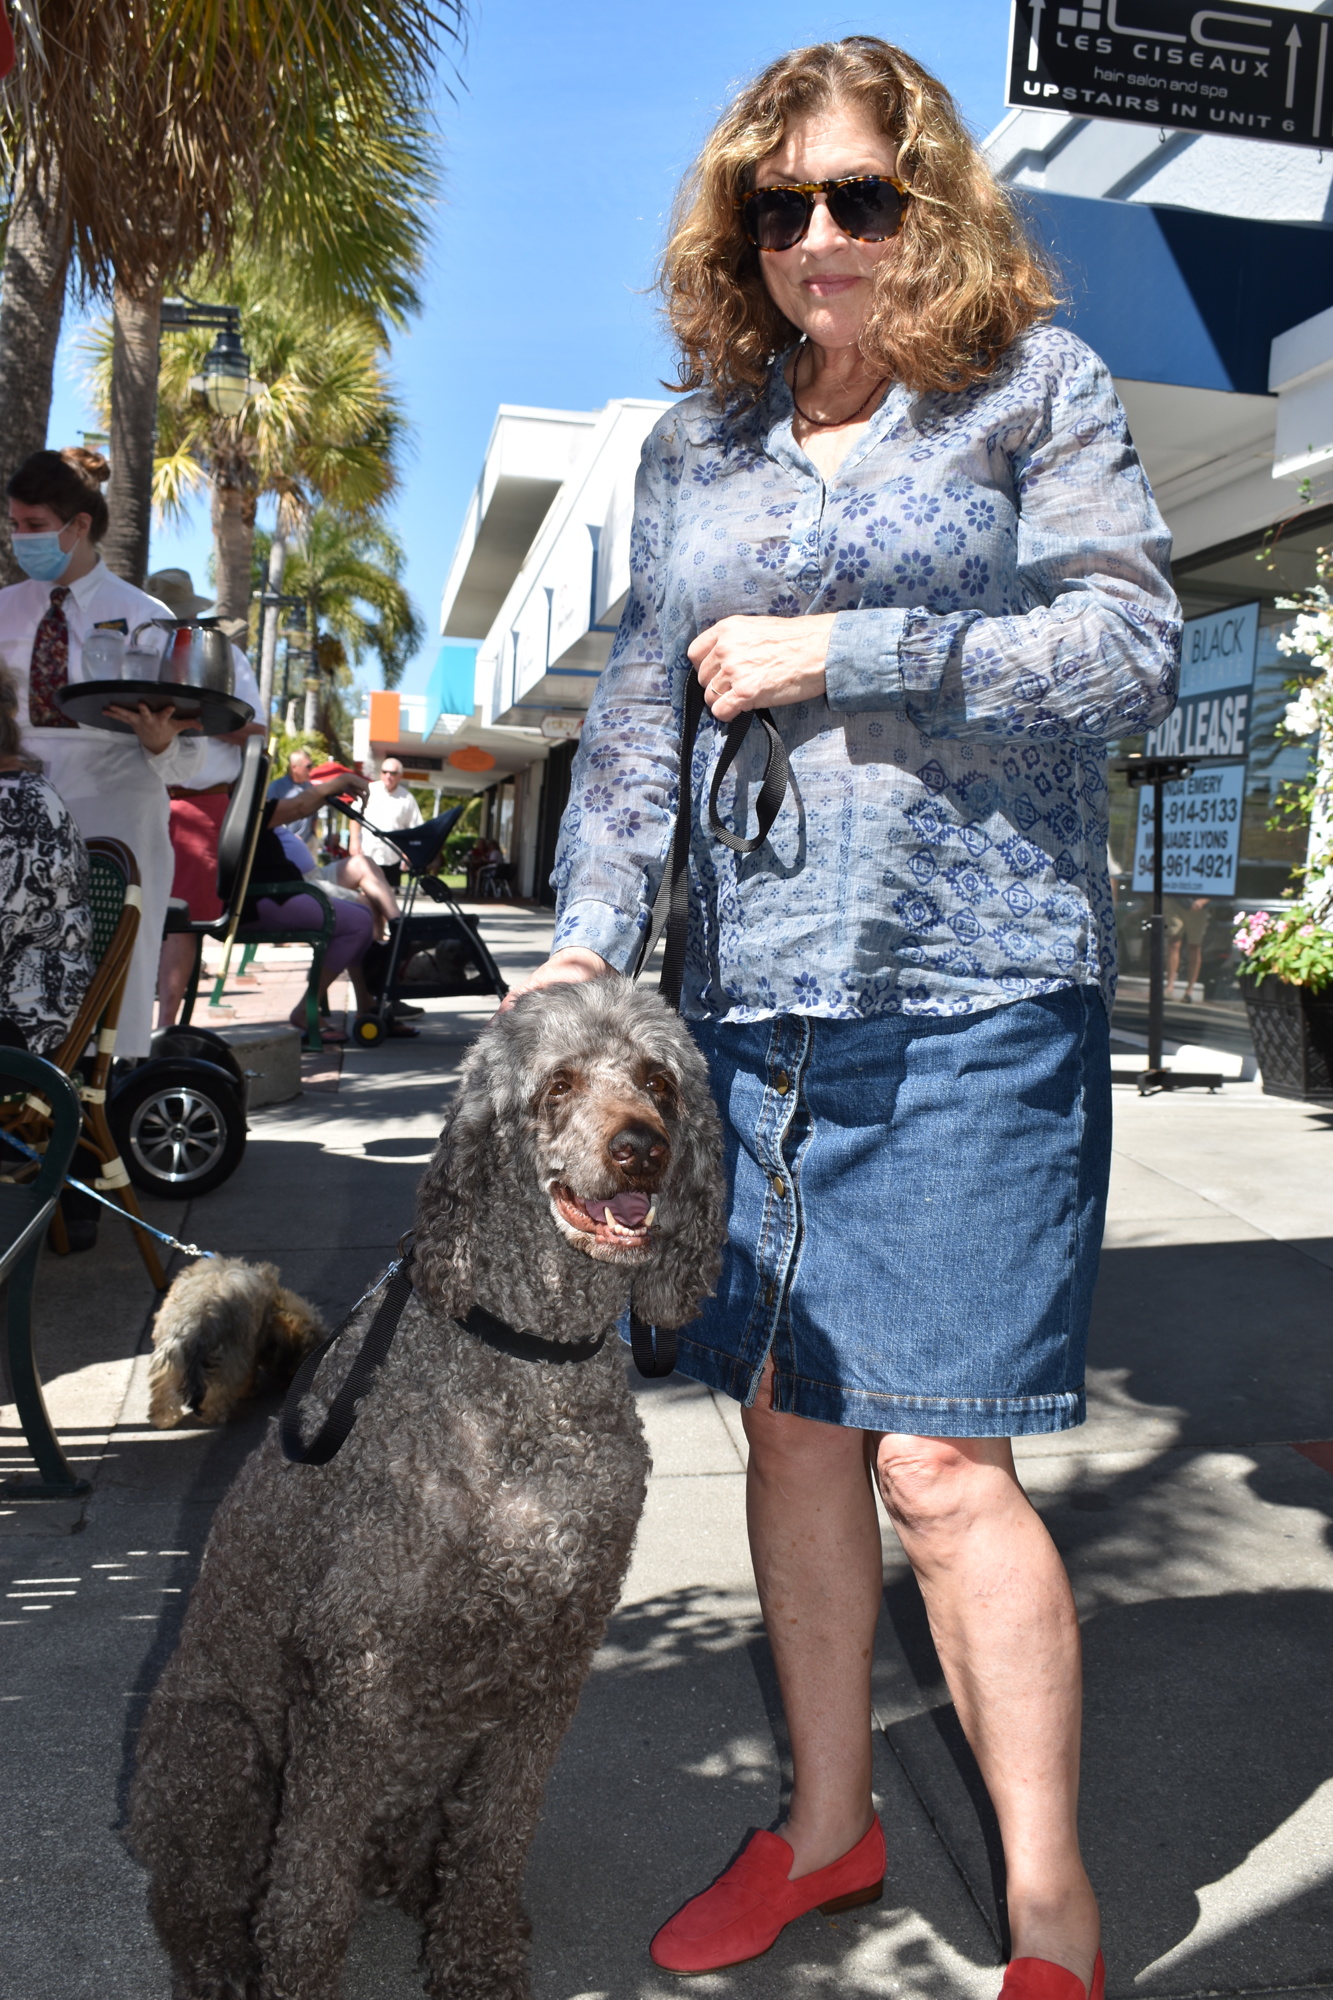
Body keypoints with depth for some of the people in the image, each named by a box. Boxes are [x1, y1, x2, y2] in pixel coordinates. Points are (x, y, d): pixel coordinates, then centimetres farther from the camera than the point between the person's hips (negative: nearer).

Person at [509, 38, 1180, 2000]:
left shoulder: (1038, 386, 5)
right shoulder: (694, 445, 17)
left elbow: (1133, 652, -6)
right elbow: (636, 714, 12)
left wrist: (840, 652, -10)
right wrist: (589, 938, -2)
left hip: (971, 997, -4)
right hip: (753, 1005, 5)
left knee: (938, 1461, -7)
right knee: (789, 1422, 11)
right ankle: (829, 1819, 30)